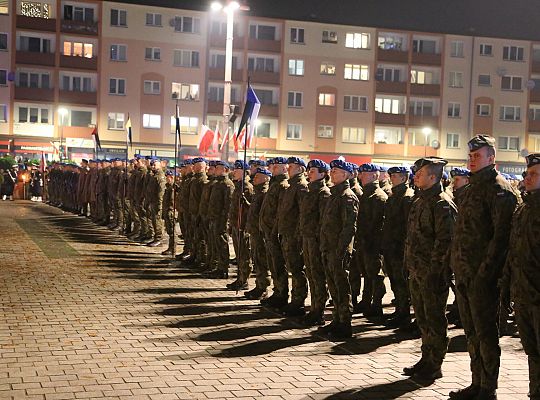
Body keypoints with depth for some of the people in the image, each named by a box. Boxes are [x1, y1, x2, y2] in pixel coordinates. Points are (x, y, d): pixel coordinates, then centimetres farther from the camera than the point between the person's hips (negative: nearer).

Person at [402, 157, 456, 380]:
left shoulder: (442, 204, -14)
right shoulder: (419, 201, 15)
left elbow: (444, 241, -19)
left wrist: (435, 271, -21)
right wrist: (409, 264, 16)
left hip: (433, 272, -9)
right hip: (416, 271, 9)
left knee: (435, 319, 1)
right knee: (422, 317, 16)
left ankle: (434, 365, 10)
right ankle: (427, 359, 27)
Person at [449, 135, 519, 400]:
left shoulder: (499, 188, -9)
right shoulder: (473, 187, 18)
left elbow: (501, 234, -18)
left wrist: (485, 271, -21)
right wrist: (457, 265, 15)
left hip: (482, 275, -9)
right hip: (464, 273, 9)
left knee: (485, 332, -1)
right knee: (472, 331, 15)